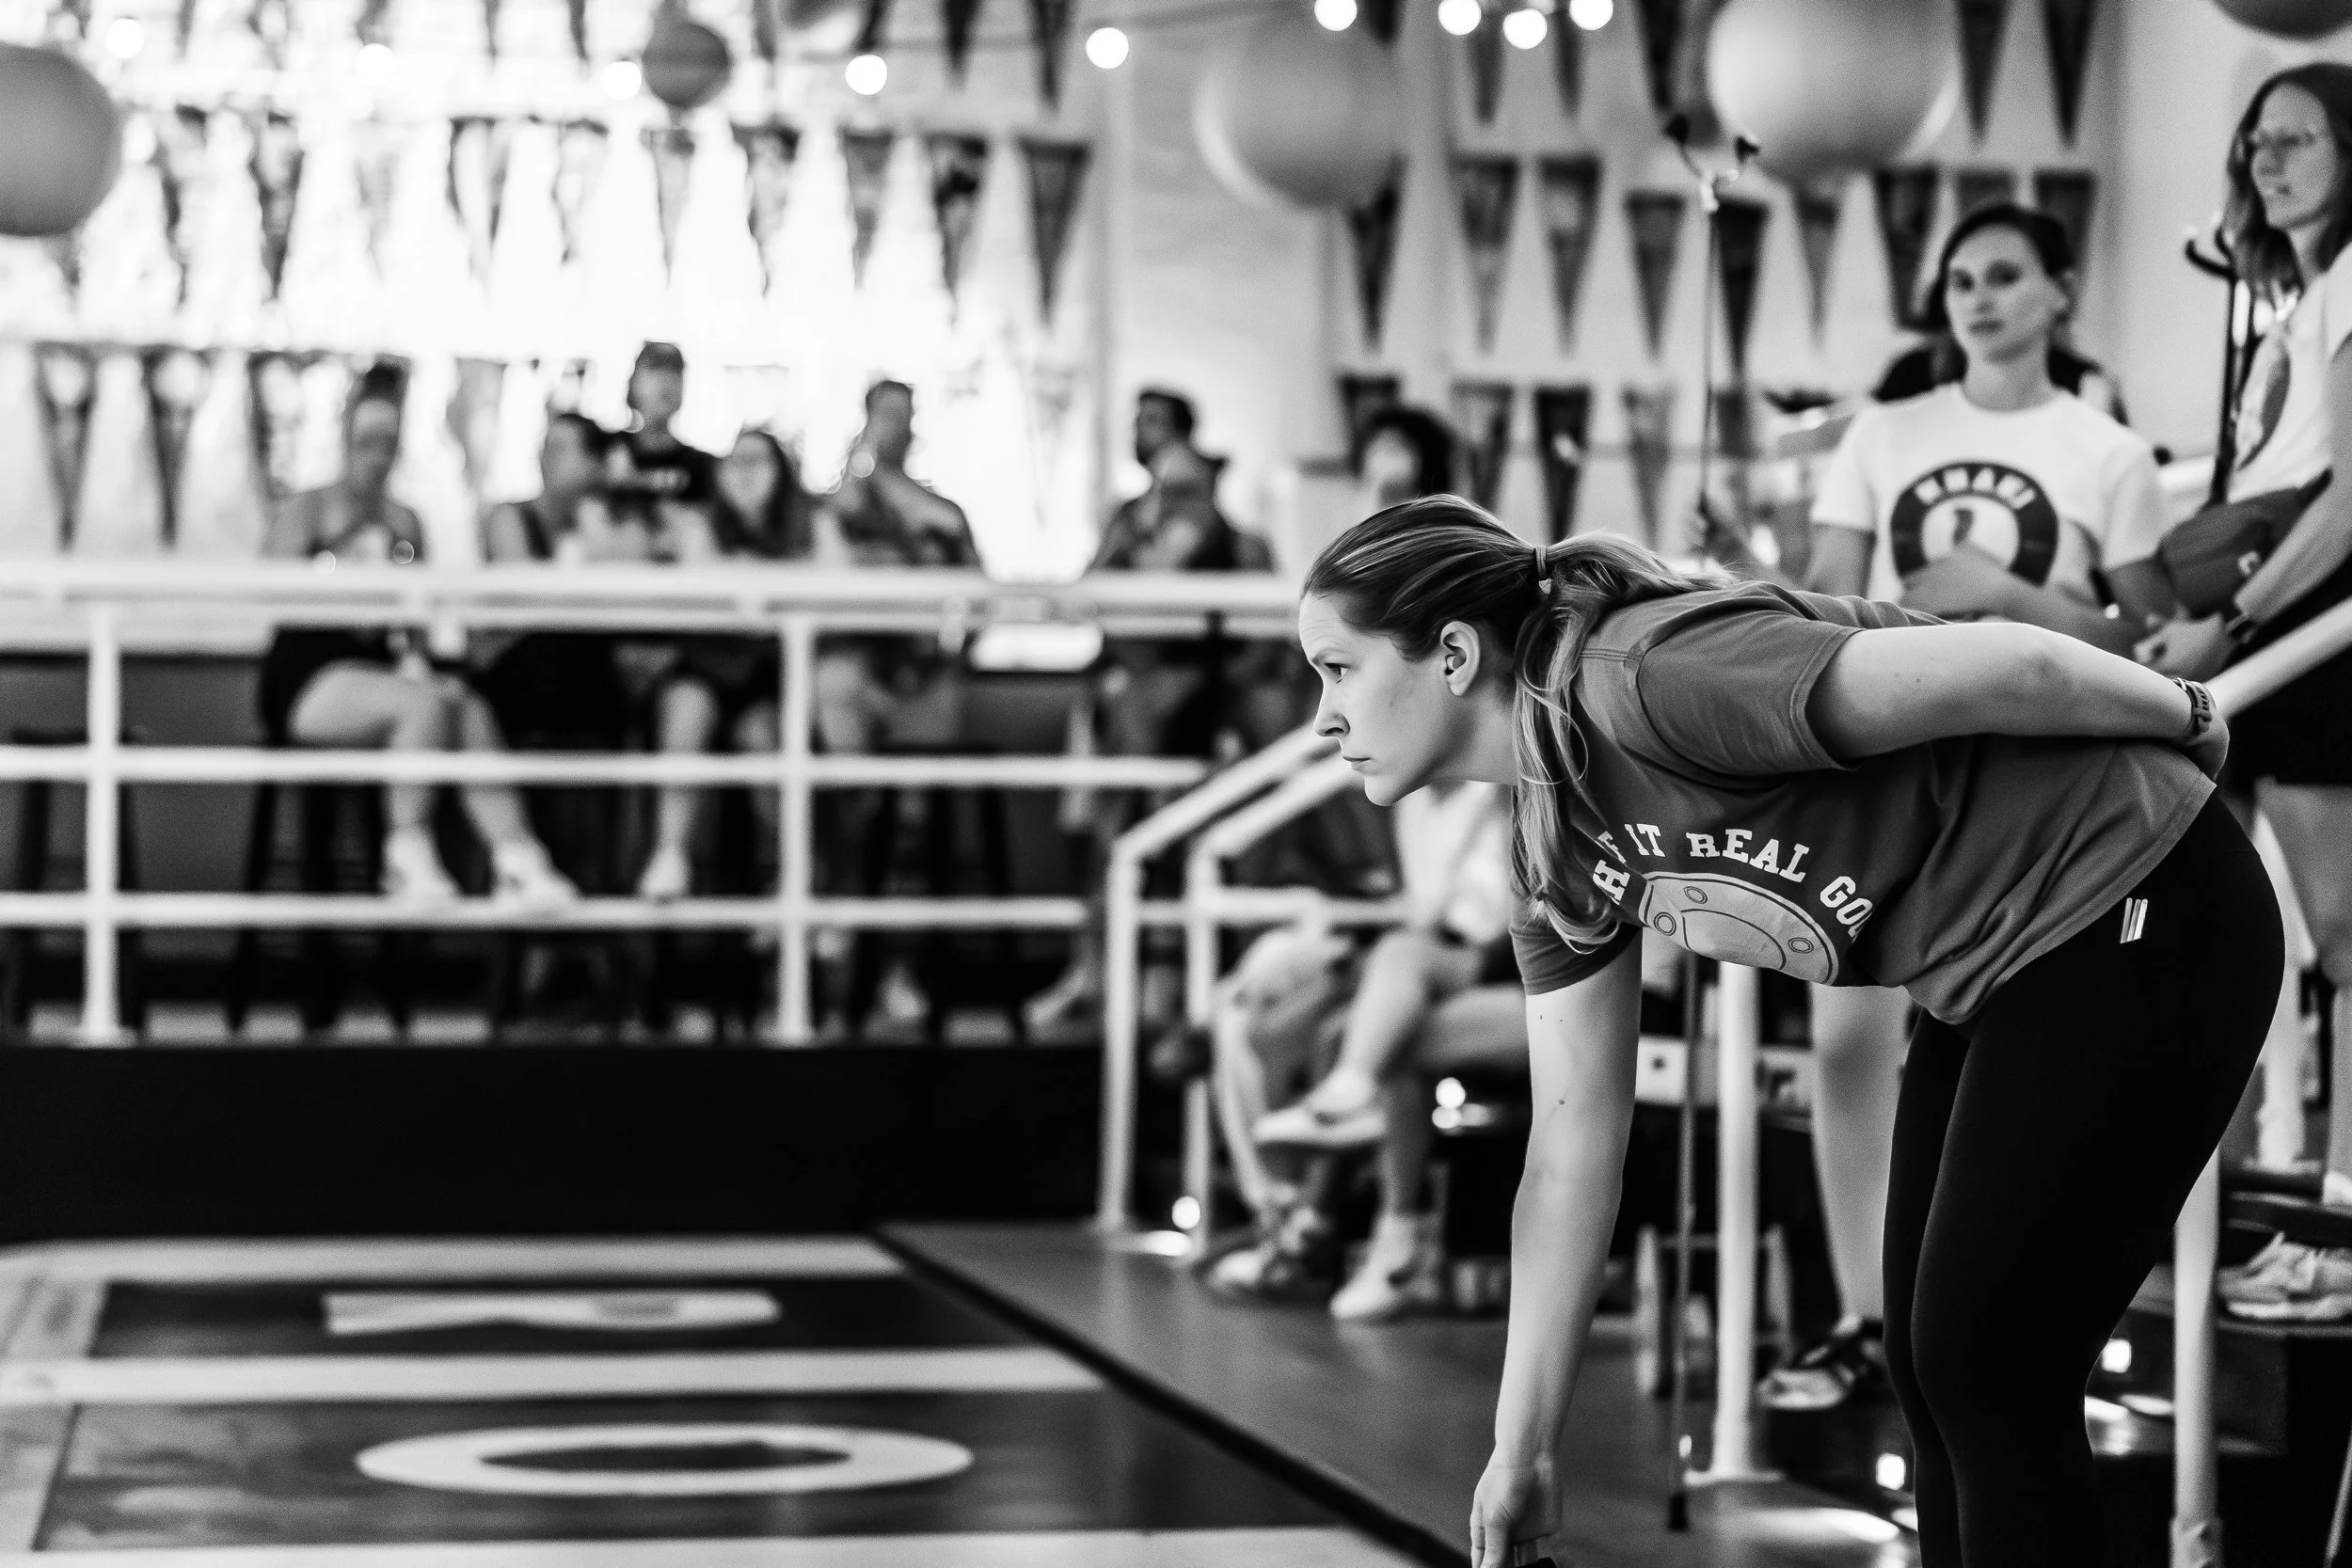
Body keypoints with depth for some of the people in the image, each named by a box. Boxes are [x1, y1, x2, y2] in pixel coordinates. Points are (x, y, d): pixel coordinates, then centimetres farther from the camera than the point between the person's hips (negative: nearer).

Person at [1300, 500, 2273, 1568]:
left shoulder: (1648, 682, -25)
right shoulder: (1550, 843, 4)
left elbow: (2009, 668, -25)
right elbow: (1572, 1149, 7)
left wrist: (2180, 719, -7)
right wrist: (1521, 1454, 8)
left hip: (2134, 926, -8)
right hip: (1998, 971, 9)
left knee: (1986, 1373, -4)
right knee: (1928, 1366, 12)